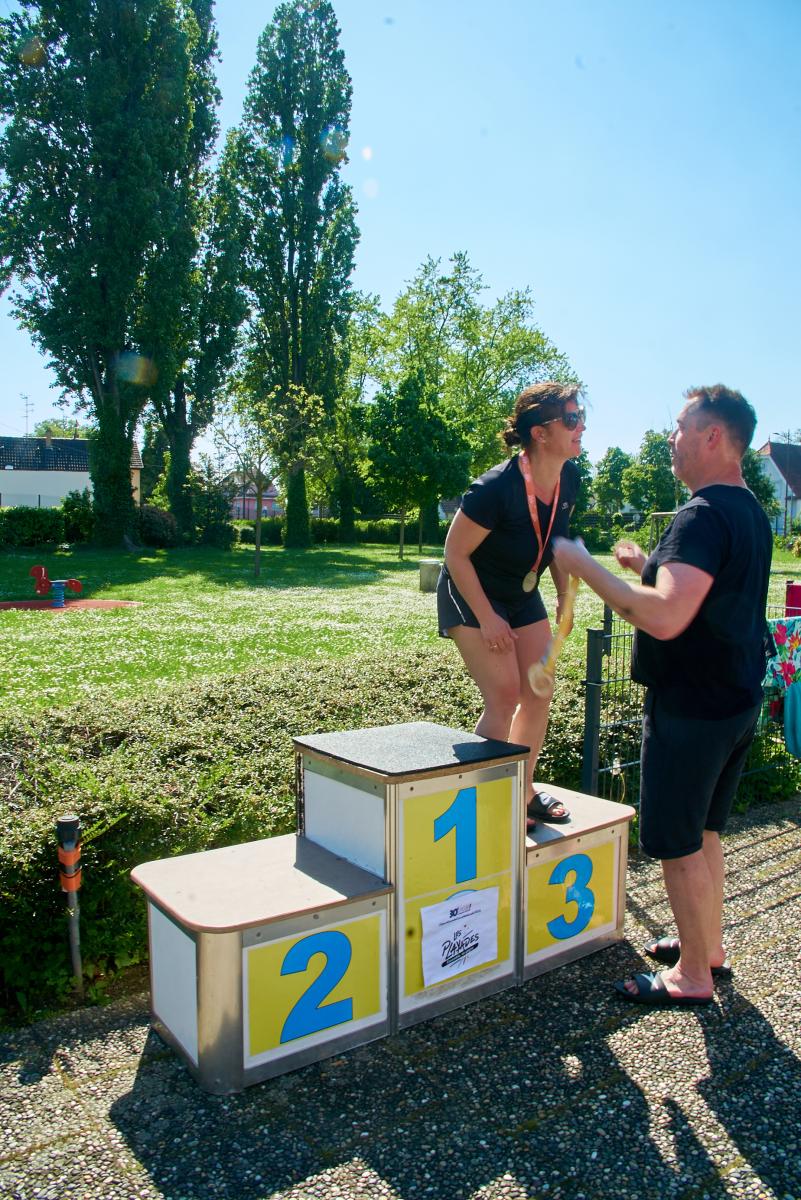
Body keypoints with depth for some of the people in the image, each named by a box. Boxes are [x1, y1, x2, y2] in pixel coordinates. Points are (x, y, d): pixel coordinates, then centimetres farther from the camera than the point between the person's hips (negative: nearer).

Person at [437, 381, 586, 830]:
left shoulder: (569, 479, -8)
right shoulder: (496, 488, -30)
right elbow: (456, 552, -22)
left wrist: (565, 598, 6)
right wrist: (487, 618, -21)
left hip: (524, 595, 7)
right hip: (472, 594, -7)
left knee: (539, 693, 6)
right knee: (504, 696, -14)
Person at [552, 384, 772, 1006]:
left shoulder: (702, 516, -22)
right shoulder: (751, 512, 11)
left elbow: (666, 618, -34)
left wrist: (584, 564, -26)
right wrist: (649, 565, 15)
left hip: (690, 708, -10)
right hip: (737, 699, 10)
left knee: (679, 843, 4)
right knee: (703, 831, 22)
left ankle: (692, 977, 20)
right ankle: (709, 947, 37)